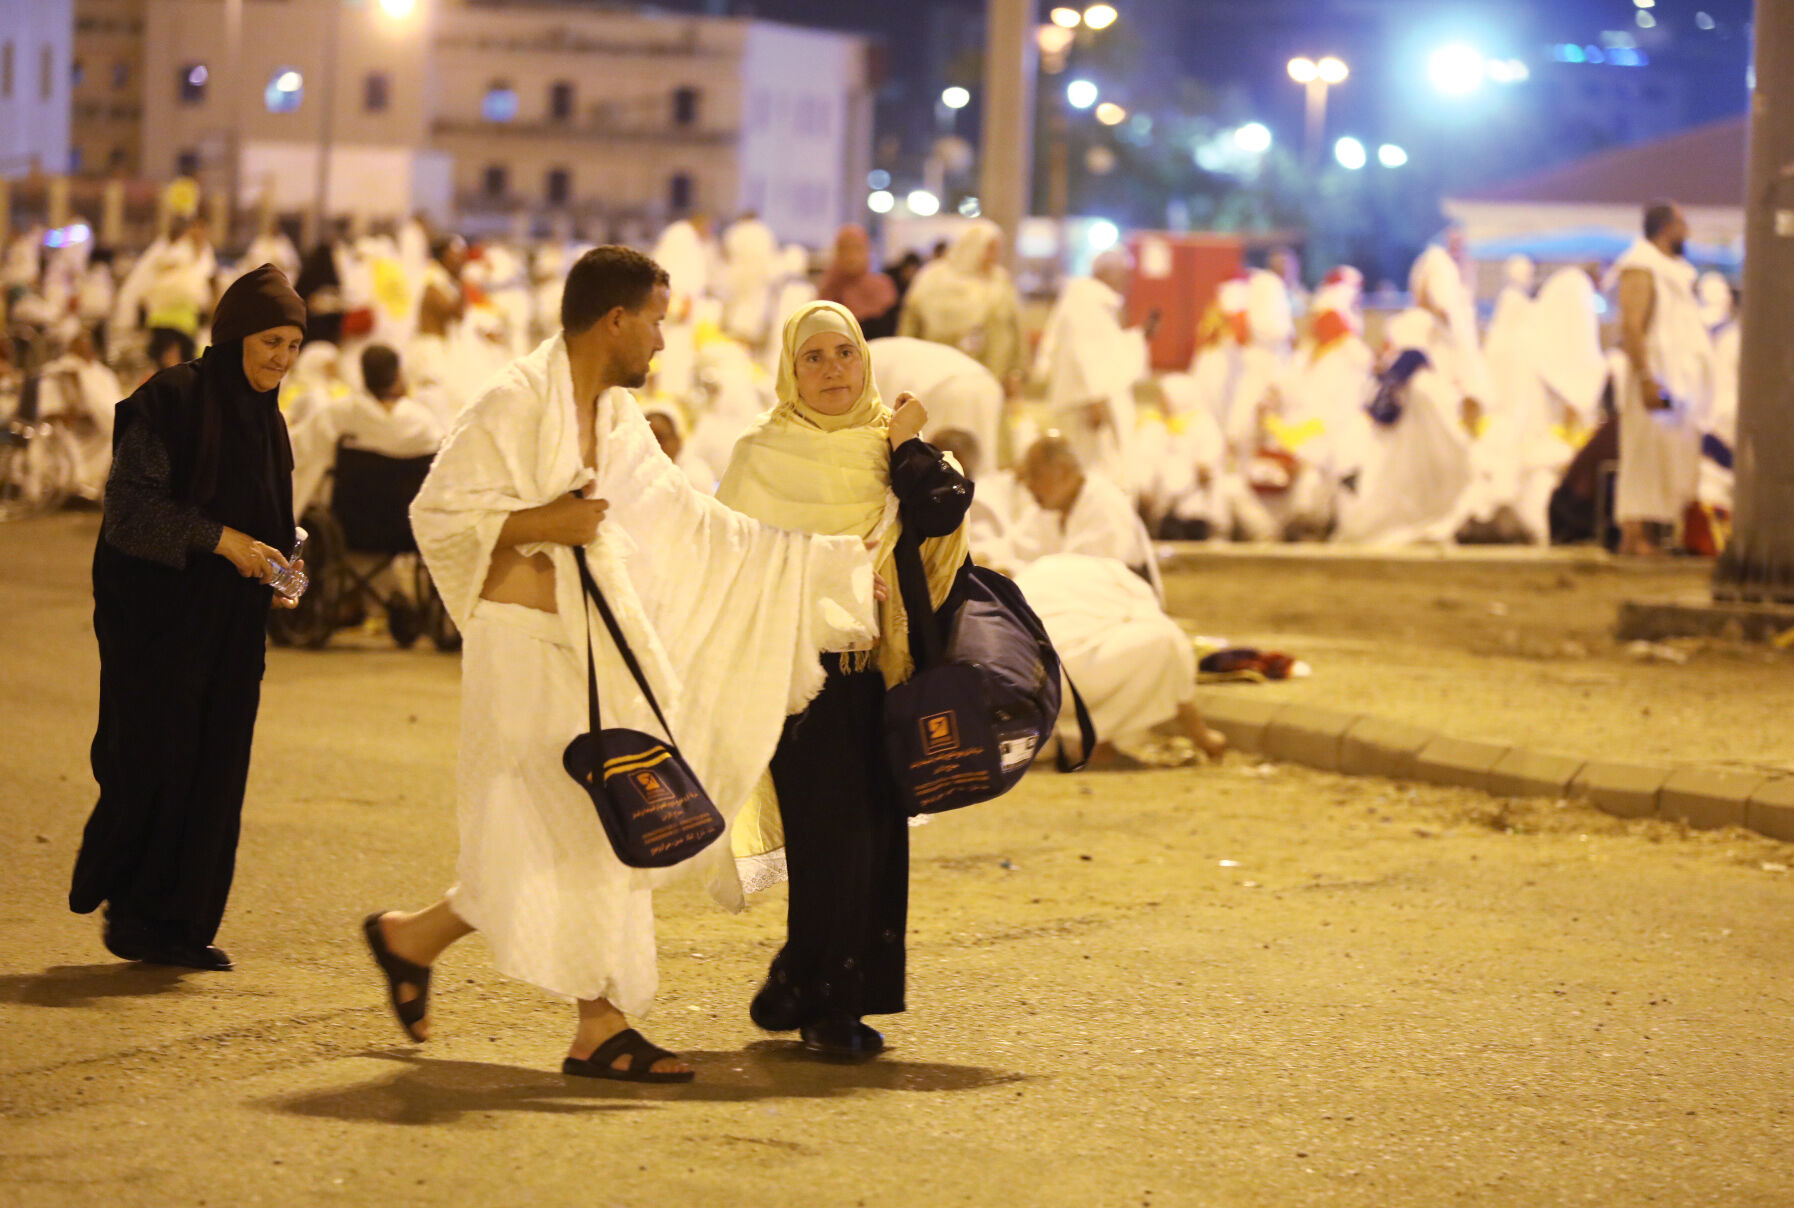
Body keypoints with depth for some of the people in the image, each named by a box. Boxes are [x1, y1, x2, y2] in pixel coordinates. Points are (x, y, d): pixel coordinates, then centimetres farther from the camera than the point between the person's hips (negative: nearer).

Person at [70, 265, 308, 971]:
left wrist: (275, 571, 2)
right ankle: (132, 911, 8)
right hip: (159, 615, -7)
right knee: (157, 759, -7)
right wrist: (219, 539, -22)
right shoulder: (171, 401, -10)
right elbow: (129, 503, -17)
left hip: (230, 625, 7)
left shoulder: (264, 418, 13)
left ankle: (180, 924, 9)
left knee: (216, 771, 3)